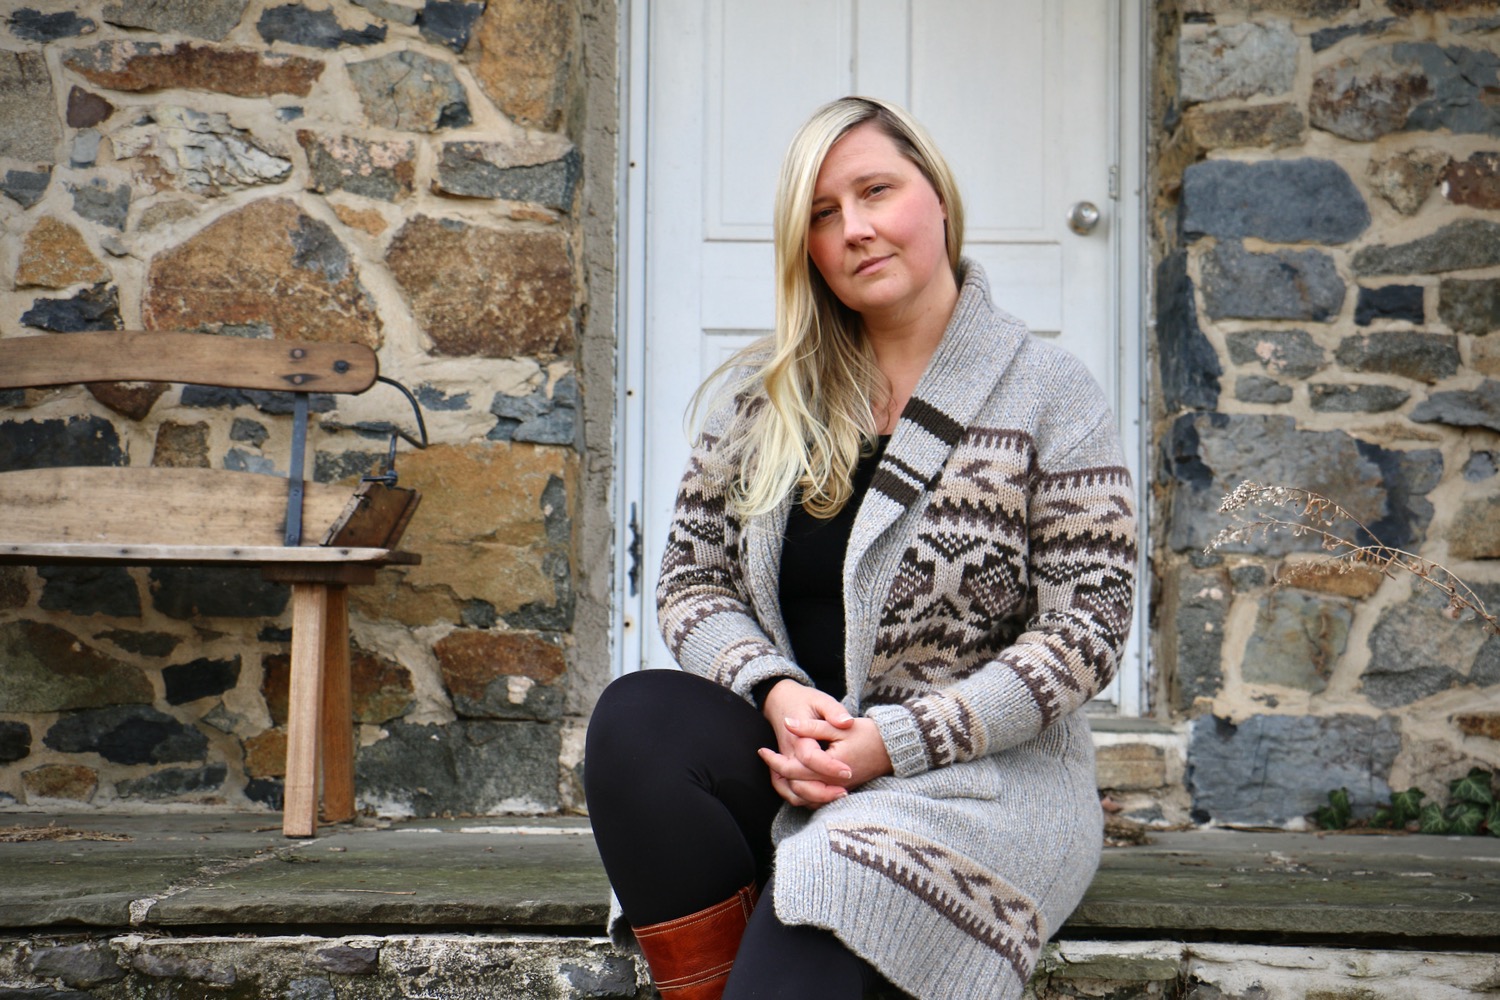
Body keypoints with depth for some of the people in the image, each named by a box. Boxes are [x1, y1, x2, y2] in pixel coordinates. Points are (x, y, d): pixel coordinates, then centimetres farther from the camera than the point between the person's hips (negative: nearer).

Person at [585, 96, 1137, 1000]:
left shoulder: (1050, 394, -1)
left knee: (813, 921, -35)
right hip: (797, 753, 4)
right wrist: (776, 690, -13)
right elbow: (692, 579, 9)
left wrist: (895, 742, -15)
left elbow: (1087, 630, -6)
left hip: (985, 769, -4)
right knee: (637, 713, -27)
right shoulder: (763, 398, 10)